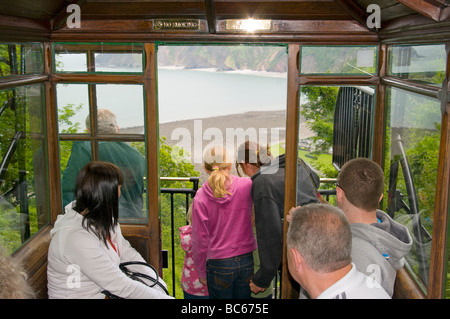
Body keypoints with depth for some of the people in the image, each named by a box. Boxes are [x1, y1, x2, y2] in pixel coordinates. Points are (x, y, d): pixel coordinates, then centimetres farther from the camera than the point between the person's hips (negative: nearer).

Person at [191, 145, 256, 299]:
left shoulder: (200, 197, -11)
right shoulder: (247, 185, -10)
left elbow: (200, 240, -6)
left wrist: (202, 272, 4)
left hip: (219, 264, -2)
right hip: (247, 260, 2)